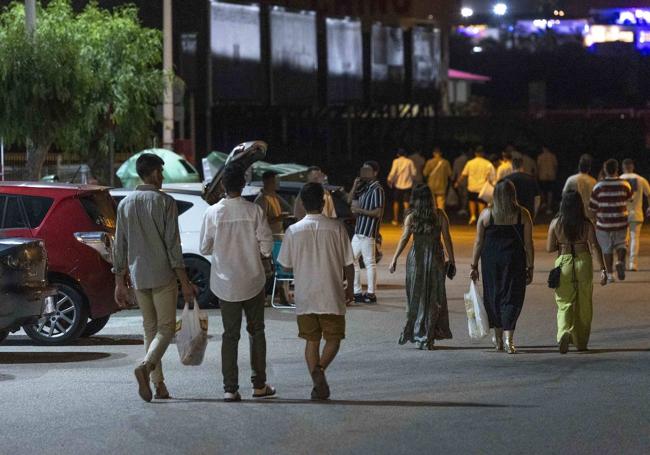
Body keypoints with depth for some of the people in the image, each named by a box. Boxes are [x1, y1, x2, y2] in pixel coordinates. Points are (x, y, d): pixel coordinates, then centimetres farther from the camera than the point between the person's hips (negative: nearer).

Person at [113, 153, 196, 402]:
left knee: (151, 328, 13)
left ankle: (158, 384, 10)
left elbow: (119, 247, 8)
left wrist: (119, 283, 13)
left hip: (138, 277, 5)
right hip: (163, 276, -5)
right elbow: (172, 245, -11)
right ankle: (146, 366, -25)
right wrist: (185, 283, -8)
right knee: (166, 328, 0)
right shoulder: (164, 202, -8)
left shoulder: (125, 204, 7)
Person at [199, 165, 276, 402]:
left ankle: (230, 389, -2)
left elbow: (205, 249, 0)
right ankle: (259, 384, 15)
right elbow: (267, 247, -10)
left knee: (230, 334, 5)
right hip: (252, 281, 0)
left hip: (225, 283, 1)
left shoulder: (212, 213, -8)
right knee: (256, 331, 13)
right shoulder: (254, 211, -10)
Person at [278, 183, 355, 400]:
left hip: (305, 296, 2)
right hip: (331, 296, -1)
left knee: (312, 340, 12)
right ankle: (320, 369, -16)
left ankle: (318, 384, 4)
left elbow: (286, 265, 4)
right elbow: (348, 264, -3)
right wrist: (349, 288, 12)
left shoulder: (293, 231, -4)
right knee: (333, 338, 11)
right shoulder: (336, 228, -7)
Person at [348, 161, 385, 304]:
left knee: (369, 262, -3)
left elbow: (378, 213, -18)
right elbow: (350, 200, 18)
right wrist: (355, 185, 5)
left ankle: (371, 294, 3)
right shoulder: (364, 187, 14)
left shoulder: (377, 190, -13)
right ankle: (357, 292, 19)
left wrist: (360, 210, -15)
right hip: (359, 231, 10)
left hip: (368, 232, -10)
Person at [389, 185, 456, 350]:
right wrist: (451, 260, 4)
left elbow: (404, 239, -14)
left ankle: (415, 333, 13)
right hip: (436, 259, 0)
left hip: (416, 259, 0)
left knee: (416, 298, 10)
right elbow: (447, 238, -2)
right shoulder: (440, 215, -2)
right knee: (434, 299, 7)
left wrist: (394, 259, -16)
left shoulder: (411, 217, -4)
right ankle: (429, 338, 7)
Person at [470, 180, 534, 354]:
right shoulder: (522, 215, -1)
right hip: (515, 260, -1)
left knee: (493, 297, 13)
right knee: (512, 297, 2)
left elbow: (478, 243, 1)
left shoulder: (486, 214, 0)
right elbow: (528, 244, -1)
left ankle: (498, 338, 23)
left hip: (491, 260, 1)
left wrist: (474, 266, 7)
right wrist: (530, 268, 6)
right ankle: (508, 338, -12)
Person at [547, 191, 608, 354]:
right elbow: (595, 247, -10)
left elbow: (549, 248, -3)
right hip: (584, 263, 0)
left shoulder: (555, 223, -4)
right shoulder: (586, 224, -6)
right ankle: (581, 342, 22)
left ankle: (564, 332, -22)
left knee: (564, 304, 5)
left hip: (563, 263, 0)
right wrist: (603, 269, -9)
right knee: (584, 304, 14)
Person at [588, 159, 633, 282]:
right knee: (621, 244, 17)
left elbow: (592, 207, -5)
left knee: (607, 249, 13)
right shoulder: (624, 185, -5)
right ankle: (620, 261, -12)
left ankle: (610, 274, 15)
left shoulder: (599, 186, -9)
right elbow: (629, 198, 18)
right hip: (621, 223, 1)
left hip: (603, 223, -1)